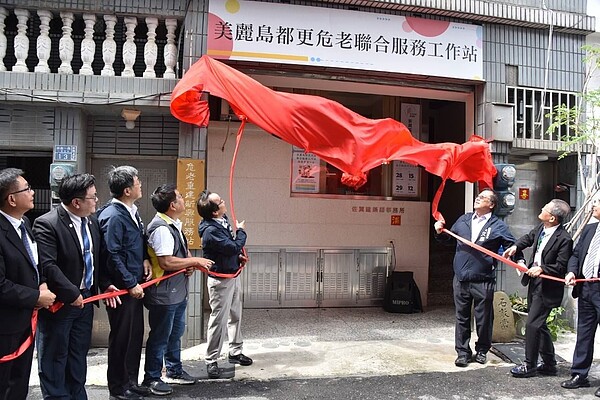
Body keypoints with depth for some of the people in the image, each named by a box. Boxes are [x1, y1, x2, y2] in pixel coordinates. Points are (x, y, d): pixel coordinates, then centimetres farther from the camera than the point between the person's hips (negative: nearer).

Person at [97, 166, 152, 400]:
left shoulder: (131, 211, 8)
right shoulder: (113, 216, -19)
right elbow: (111, 255, -20)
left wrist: (145, 258, 2)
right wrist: (130, 284, -18)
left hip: (135, 284, 9)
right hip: (122, 287, -9)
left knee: (136, 334, 16)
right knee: (121, 337, 4)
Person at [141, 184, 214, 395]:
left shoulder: (174, 225, 10)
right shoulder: (161, 228, -22)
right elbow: (166, 262, -28)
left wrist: (190, 263, 1)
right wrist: (195, 261, -17)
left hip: (178, 291, 10)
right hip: (164, 294, -10)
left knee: (176, 333, 22)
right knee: (160, 337, 5)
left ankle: (175, 371, 38)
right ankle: (152, 378, 21)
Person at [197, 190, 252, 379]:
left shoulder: (223, 220, 2)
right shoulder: (210, 231, -27)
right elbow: (234, 247, -25)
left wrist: (238, 256, 1)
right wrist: (241, 231, -9)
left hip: (233, 275, 9)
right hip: (221, 280, -9)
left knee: (235, 315, 19)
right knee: (219, 319, 0)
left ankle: (235, 352, 34)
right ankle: (211, 360, 13)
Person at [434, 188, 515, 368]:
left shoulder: (498, 225, -1)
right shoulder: (463, 220, 11)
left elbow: (512, 246, -2)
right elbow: (448, 238, 21)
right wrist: (440, 231, 2)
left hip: (483, 281, -3)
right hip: (461, 279, 3)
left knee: (484, 319, 9)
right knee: (462, 317, 10)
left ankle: (482, 350, 29)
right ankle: (463, 352, 20)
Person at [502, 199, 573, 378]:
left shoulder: (564, 239, -21)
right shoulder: (541, 227, 2)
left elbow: (561, 267, -19)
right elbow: (528, 238, 21)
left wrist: (542, 269, -27)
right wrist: (515, 246, 6)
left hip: (547, 288, -9)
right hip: (534, 283, 9)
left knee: (532, 324, -4)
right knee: (539, 324, 17)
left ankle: (529, 365, 10)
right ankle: (549, 363, 32)